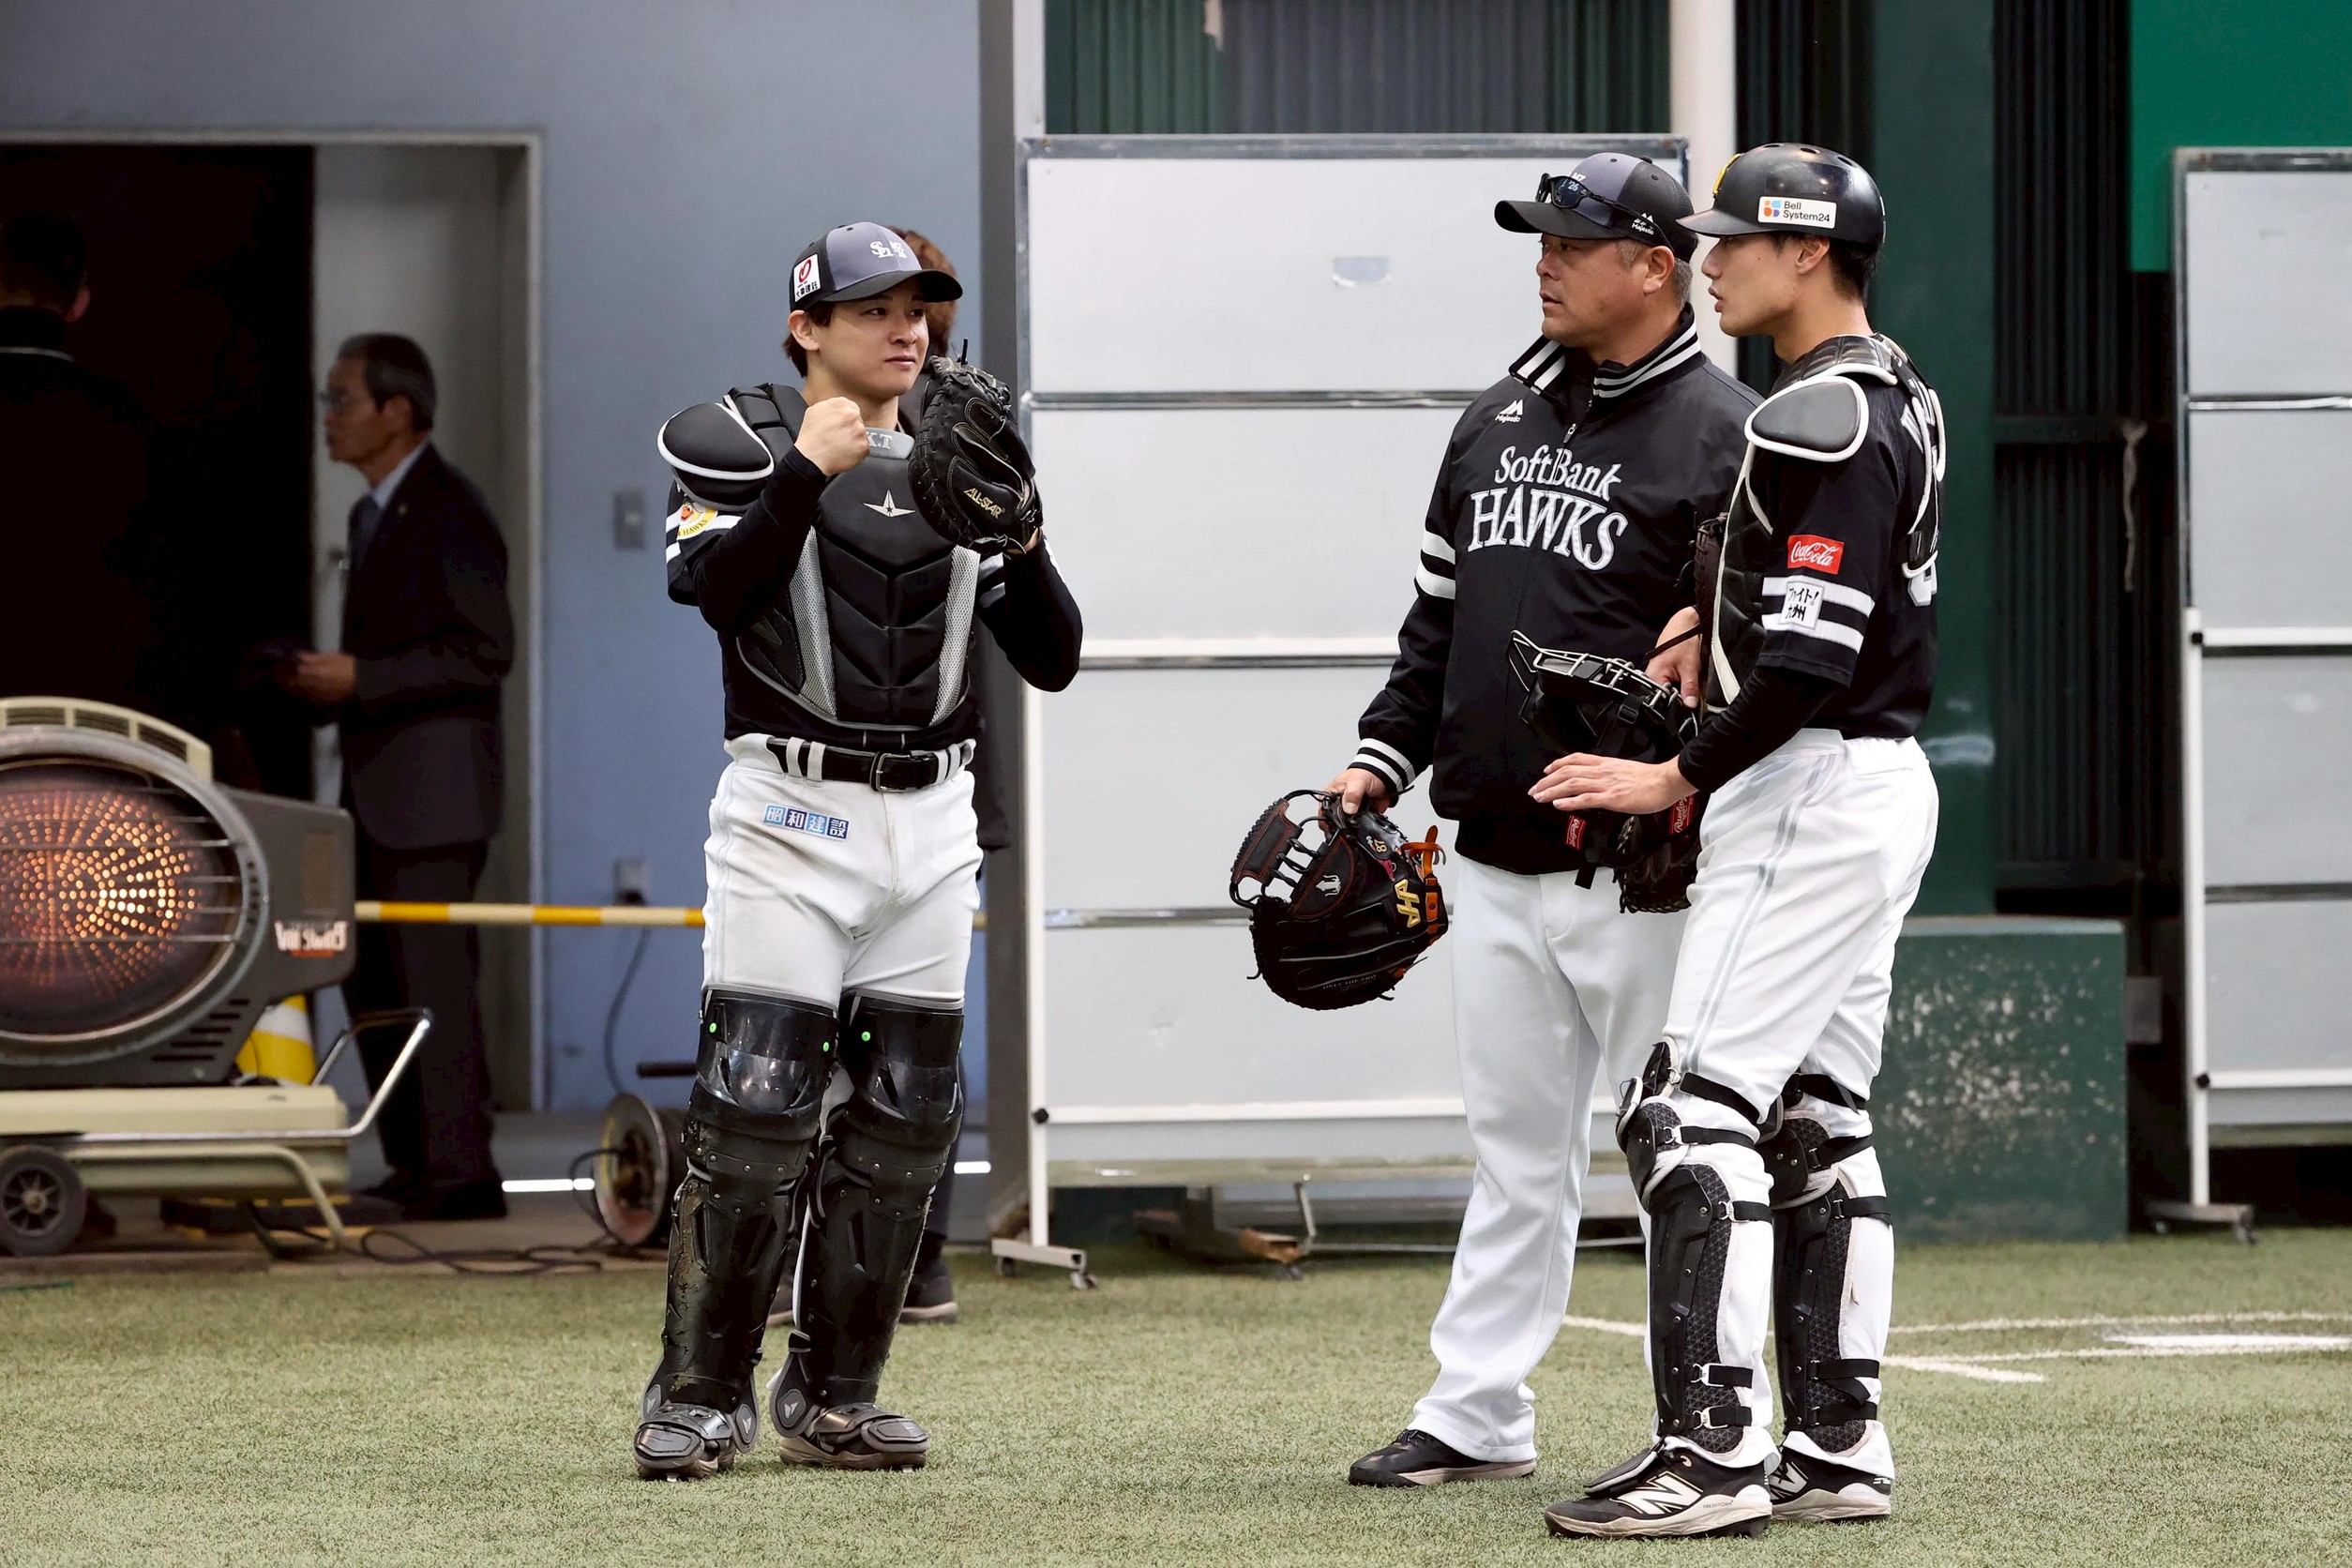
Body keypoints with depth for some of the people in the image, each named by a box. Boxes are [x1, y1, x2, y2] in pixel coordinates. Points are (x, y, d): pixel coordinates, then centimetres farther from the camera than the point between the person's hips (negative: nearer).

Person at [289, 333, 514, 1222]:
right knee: (372, 977, 10)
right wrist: (325, 684, 7)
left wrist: (361, 680, -20)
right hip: (377, 789, 10)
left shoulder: (449, 514, -11)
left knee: (434, 977, -9)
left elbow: (485, 652, -17)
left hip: (435, 783, -10)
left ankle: (461, 1172, -8)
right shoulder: (373, 514, 18)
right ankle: (413, 1168, 15)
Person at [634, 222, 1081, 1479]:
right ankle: (701, 1395, -5)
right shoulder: (741, 441, 0)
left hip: (929, 822, 5)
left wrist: (1019, 538, -8)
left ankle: (832, 1398, 13)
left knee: (901, 1114, 5)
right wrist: (808, 469, -23)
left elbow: (1052, 660, 8)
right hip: (790, 814, -5)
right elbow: (713, 587, -19)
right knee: (754, 1103, -11)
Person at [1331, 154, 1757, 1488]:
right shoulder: (1500, 418, 16)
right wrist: (1387, 754, 12)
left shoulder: (1724, 435, -7)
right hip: (1494, 854, 7)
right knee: (1517, 1144, 12)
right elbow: (1440, 613, 22)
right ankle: (1478, 1415, 17)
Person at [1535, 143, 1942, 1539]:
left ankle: (1717, 1453, -16)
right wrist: (1705, 611, 16)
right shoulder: (1900, 394, 14)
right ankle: (1838, 1448, 13)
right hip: (1885, 783, 10)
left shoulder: (1824, 419, -18)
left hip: (1810, 791, -10)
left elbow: (1810, 663, -24)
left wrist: (1677, 780, -15)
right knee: (1819, 1122, 12)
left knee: (1694, 1110, -12)